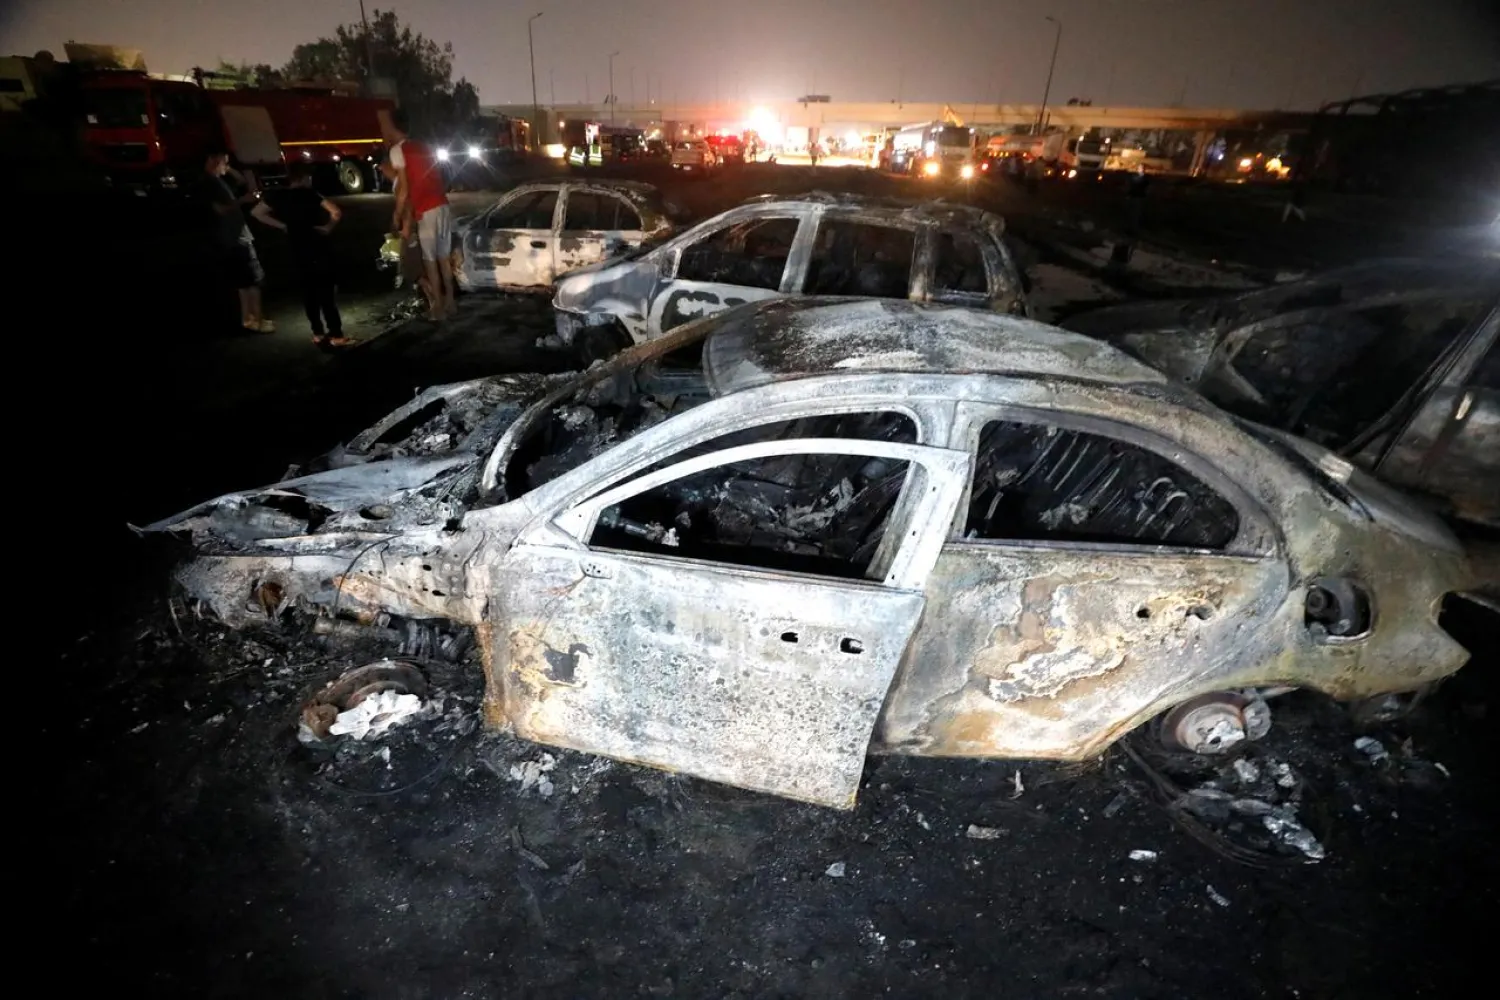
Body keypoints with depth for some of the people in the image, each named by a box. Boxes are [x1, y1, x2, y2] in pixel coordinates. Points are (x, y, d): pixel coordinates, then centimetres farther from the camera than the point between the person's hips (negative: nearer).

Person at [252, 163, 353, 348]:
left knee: (309, 293, 12)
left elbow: (256, 212, 10)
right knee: (327, 293, -3)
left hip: (298, 252, 5)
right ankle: (336, 336, -5)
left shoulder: (278, 197, 6)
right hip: (319, 249, -4)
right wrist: (328, 227, -7)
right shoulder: (310, 194, -8)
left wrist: (282, 226, 10)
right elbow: (336, 212, -22)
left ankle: (318, 334, 15)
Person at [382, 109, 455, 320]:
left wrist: (397, 217, 3)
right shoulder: (423, 147, 18)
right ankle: (450, 301, 21)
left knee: (430, 261, 2)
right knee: (444, 257, 15)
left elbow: (404, 190, -9)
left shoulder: (397, 150, -5)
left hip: (427, 212, -7)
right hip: (443, 206, 7)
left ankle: (439, 306, 6)